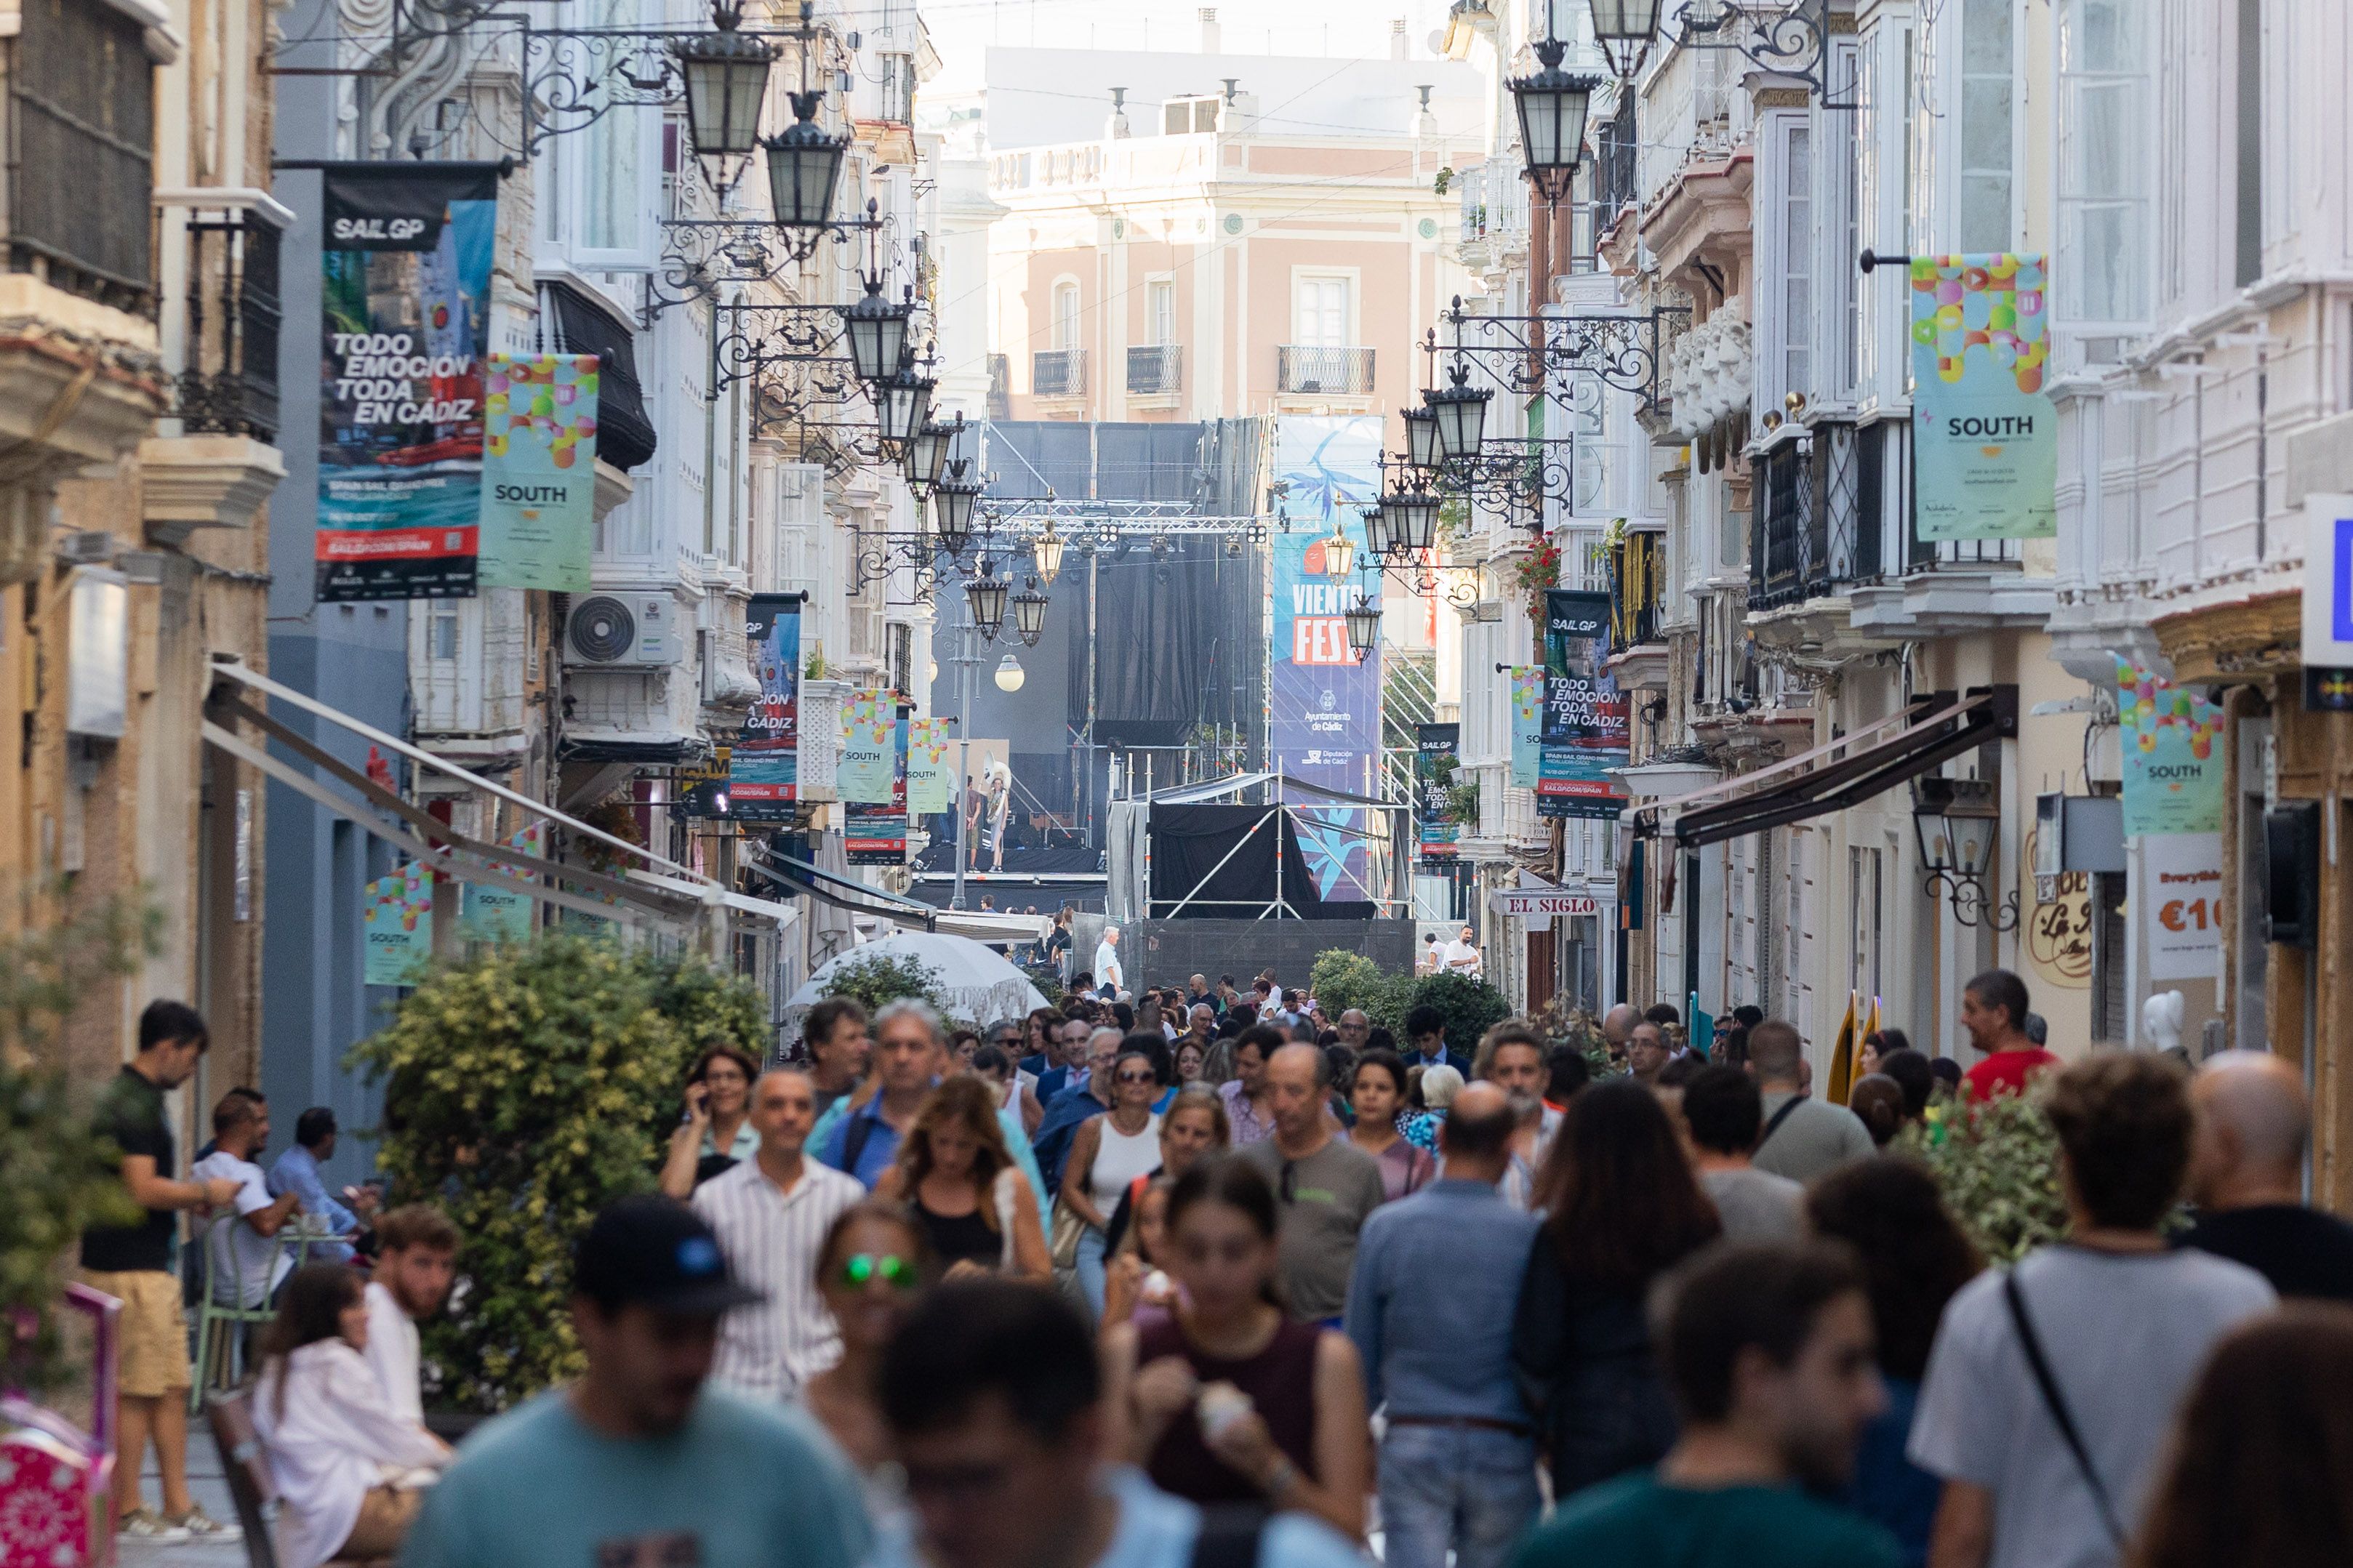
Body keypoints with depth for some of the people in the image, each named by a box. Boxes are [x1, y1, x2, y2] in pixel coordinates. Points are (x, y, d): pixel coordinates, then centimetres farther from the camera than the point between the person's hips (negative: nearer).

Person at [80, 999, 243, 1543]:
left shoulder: (143, 1099, 17)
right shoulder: (131, 1105, -16)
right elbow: (143, 1189, -22)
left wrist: (191, 1197, 15)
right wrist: (204, 1192, -10)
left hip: (153, 1265, 10)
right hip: (128, 1269, -10)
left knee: (173, 1388, 10)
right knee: (136, 1392, -5)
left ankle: (179, 1508, 13)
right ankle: (126, 1513, 1)